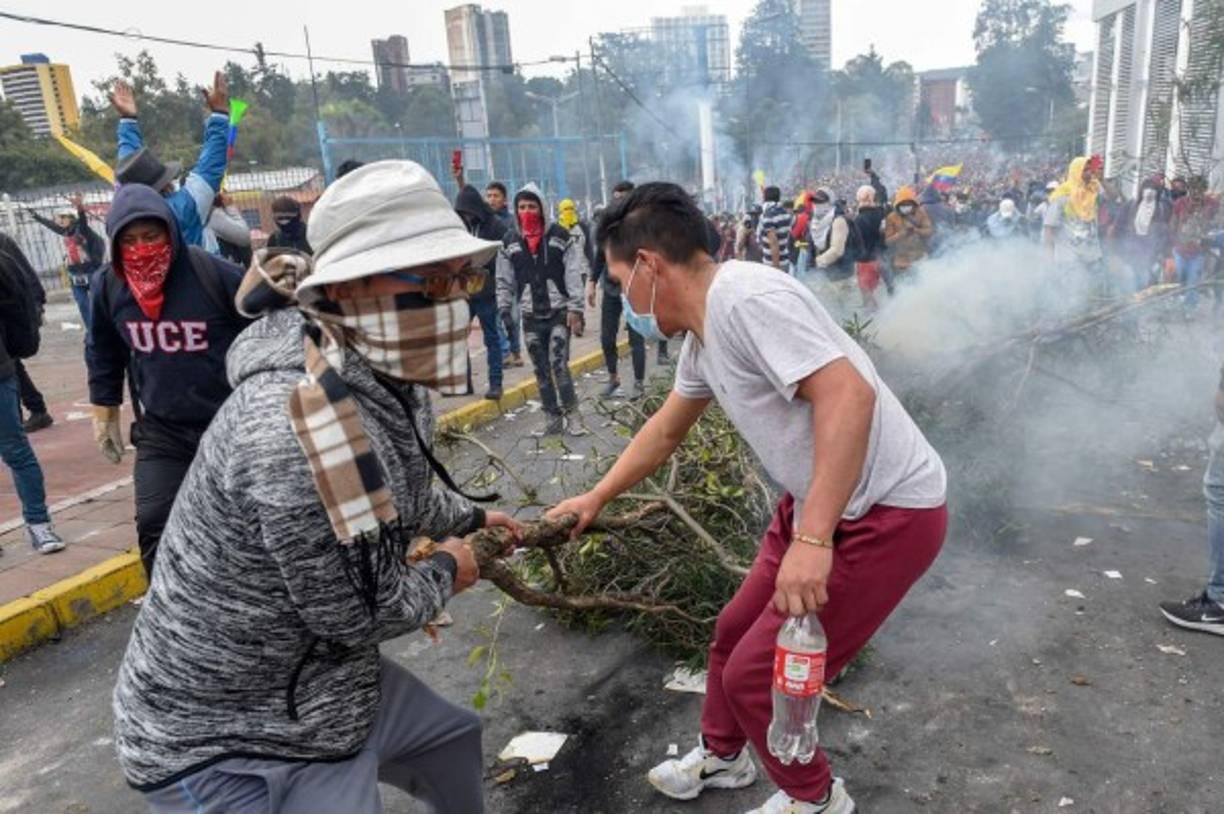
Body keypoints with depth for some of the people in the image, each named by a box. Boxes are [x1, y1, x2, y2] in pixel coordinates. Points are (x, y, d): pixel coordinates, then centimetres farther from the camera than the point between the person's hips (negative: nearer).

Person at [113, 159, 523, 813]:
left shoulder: (388, 379, -4)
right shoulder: (300, 418, -35)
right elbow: (358, 613, -25)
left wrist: (470, 518, 32)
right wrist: (446, 573, -6)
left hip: (318, 683, 10)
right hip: (226, 740, -9)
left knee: (453, 736, 27)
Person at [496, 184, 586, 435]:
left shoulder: (560, 236, -2)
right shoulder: (509, 241, 6)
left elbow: (573, 274, -5)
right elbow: (504, 280, 10)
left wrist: (575, 309, -10)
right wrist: (504, 308, 3)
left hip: (559, 312, -3)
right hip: (530, 317, 3)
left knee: (559, 365, -11)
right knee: (541, 370, 6)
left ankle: (571, 415, -1)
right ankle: (554, 418, 15)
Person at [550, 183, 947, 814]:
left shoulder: (746, 300, -24)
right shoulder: (701, 334, 8)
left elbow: (849, 396, -33)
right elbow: (664, 433, 22)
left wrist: (812, 540, -35)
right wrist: (595, 499, 29)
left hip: (886, 514, -9)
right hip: (821, 505, 9)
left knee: (756, 673, 0)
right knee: (735, 632, 21)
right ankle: (722, 756, 46)